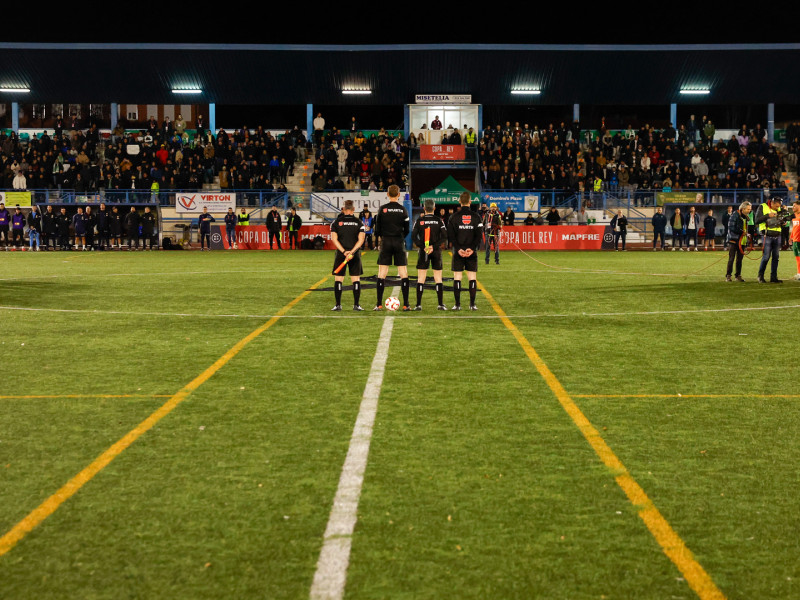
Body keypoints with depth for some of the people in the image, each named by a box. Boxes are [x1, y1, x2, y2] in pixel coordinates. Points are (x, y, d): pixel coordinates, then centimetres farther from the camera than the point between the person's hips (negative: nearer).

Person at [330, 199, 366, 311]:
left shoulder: (336, 222, 2)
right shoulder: (358, 222, 3)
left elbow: (334, 239, -6)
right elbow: (361, 240, -7)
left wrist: (344, 251, -12)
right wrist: (352, 252, -12)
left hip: (340, 253, 0)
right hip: (355, 255, 0)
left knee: (338, 279, 6)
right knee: (356, 279, 6)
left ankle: (338, 305, 3)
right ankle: (356, 305, 3)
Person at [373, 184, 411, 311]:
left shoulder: (382, 209, -2)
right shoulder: (402, 209, -1)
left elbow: (377, 228, 2)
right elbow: (407, 229, 3)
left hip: (386, 242, 0)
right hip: (399, 243, 0)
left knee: (382, 273, 3)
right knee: (403, 272, 4)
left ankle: (379, 304, 1)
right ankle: (406, 304, 1)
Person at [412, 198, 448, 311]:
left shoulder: (419, 220, -1)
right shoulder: (439, 220, -1)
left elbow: (413, 236, -6)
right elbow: (444, 237, -6)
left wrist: (422, 246, -9)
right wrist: (434, 246, -10)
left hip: (423, 252, 0)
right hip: (436, 252, 0)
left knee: (420, 279, 3)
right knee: (438, 279, 5)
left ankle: (418, 304, -2)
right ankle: (441, 304, 2)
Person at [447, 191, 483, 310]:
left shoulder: (454, 217, -1)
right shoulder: (476, 217, 1)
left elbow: (450, 235, -8)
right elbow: (479, 235, -6)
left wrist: (458, 249, -10)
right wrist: (472, 248, -9)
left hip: (458, 252, -1)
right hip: (472, 253, 1)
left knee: (457, 277, 3)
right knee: (472, 277, 5)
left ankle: (457, 304, 0)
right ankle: (472, 304, 2)